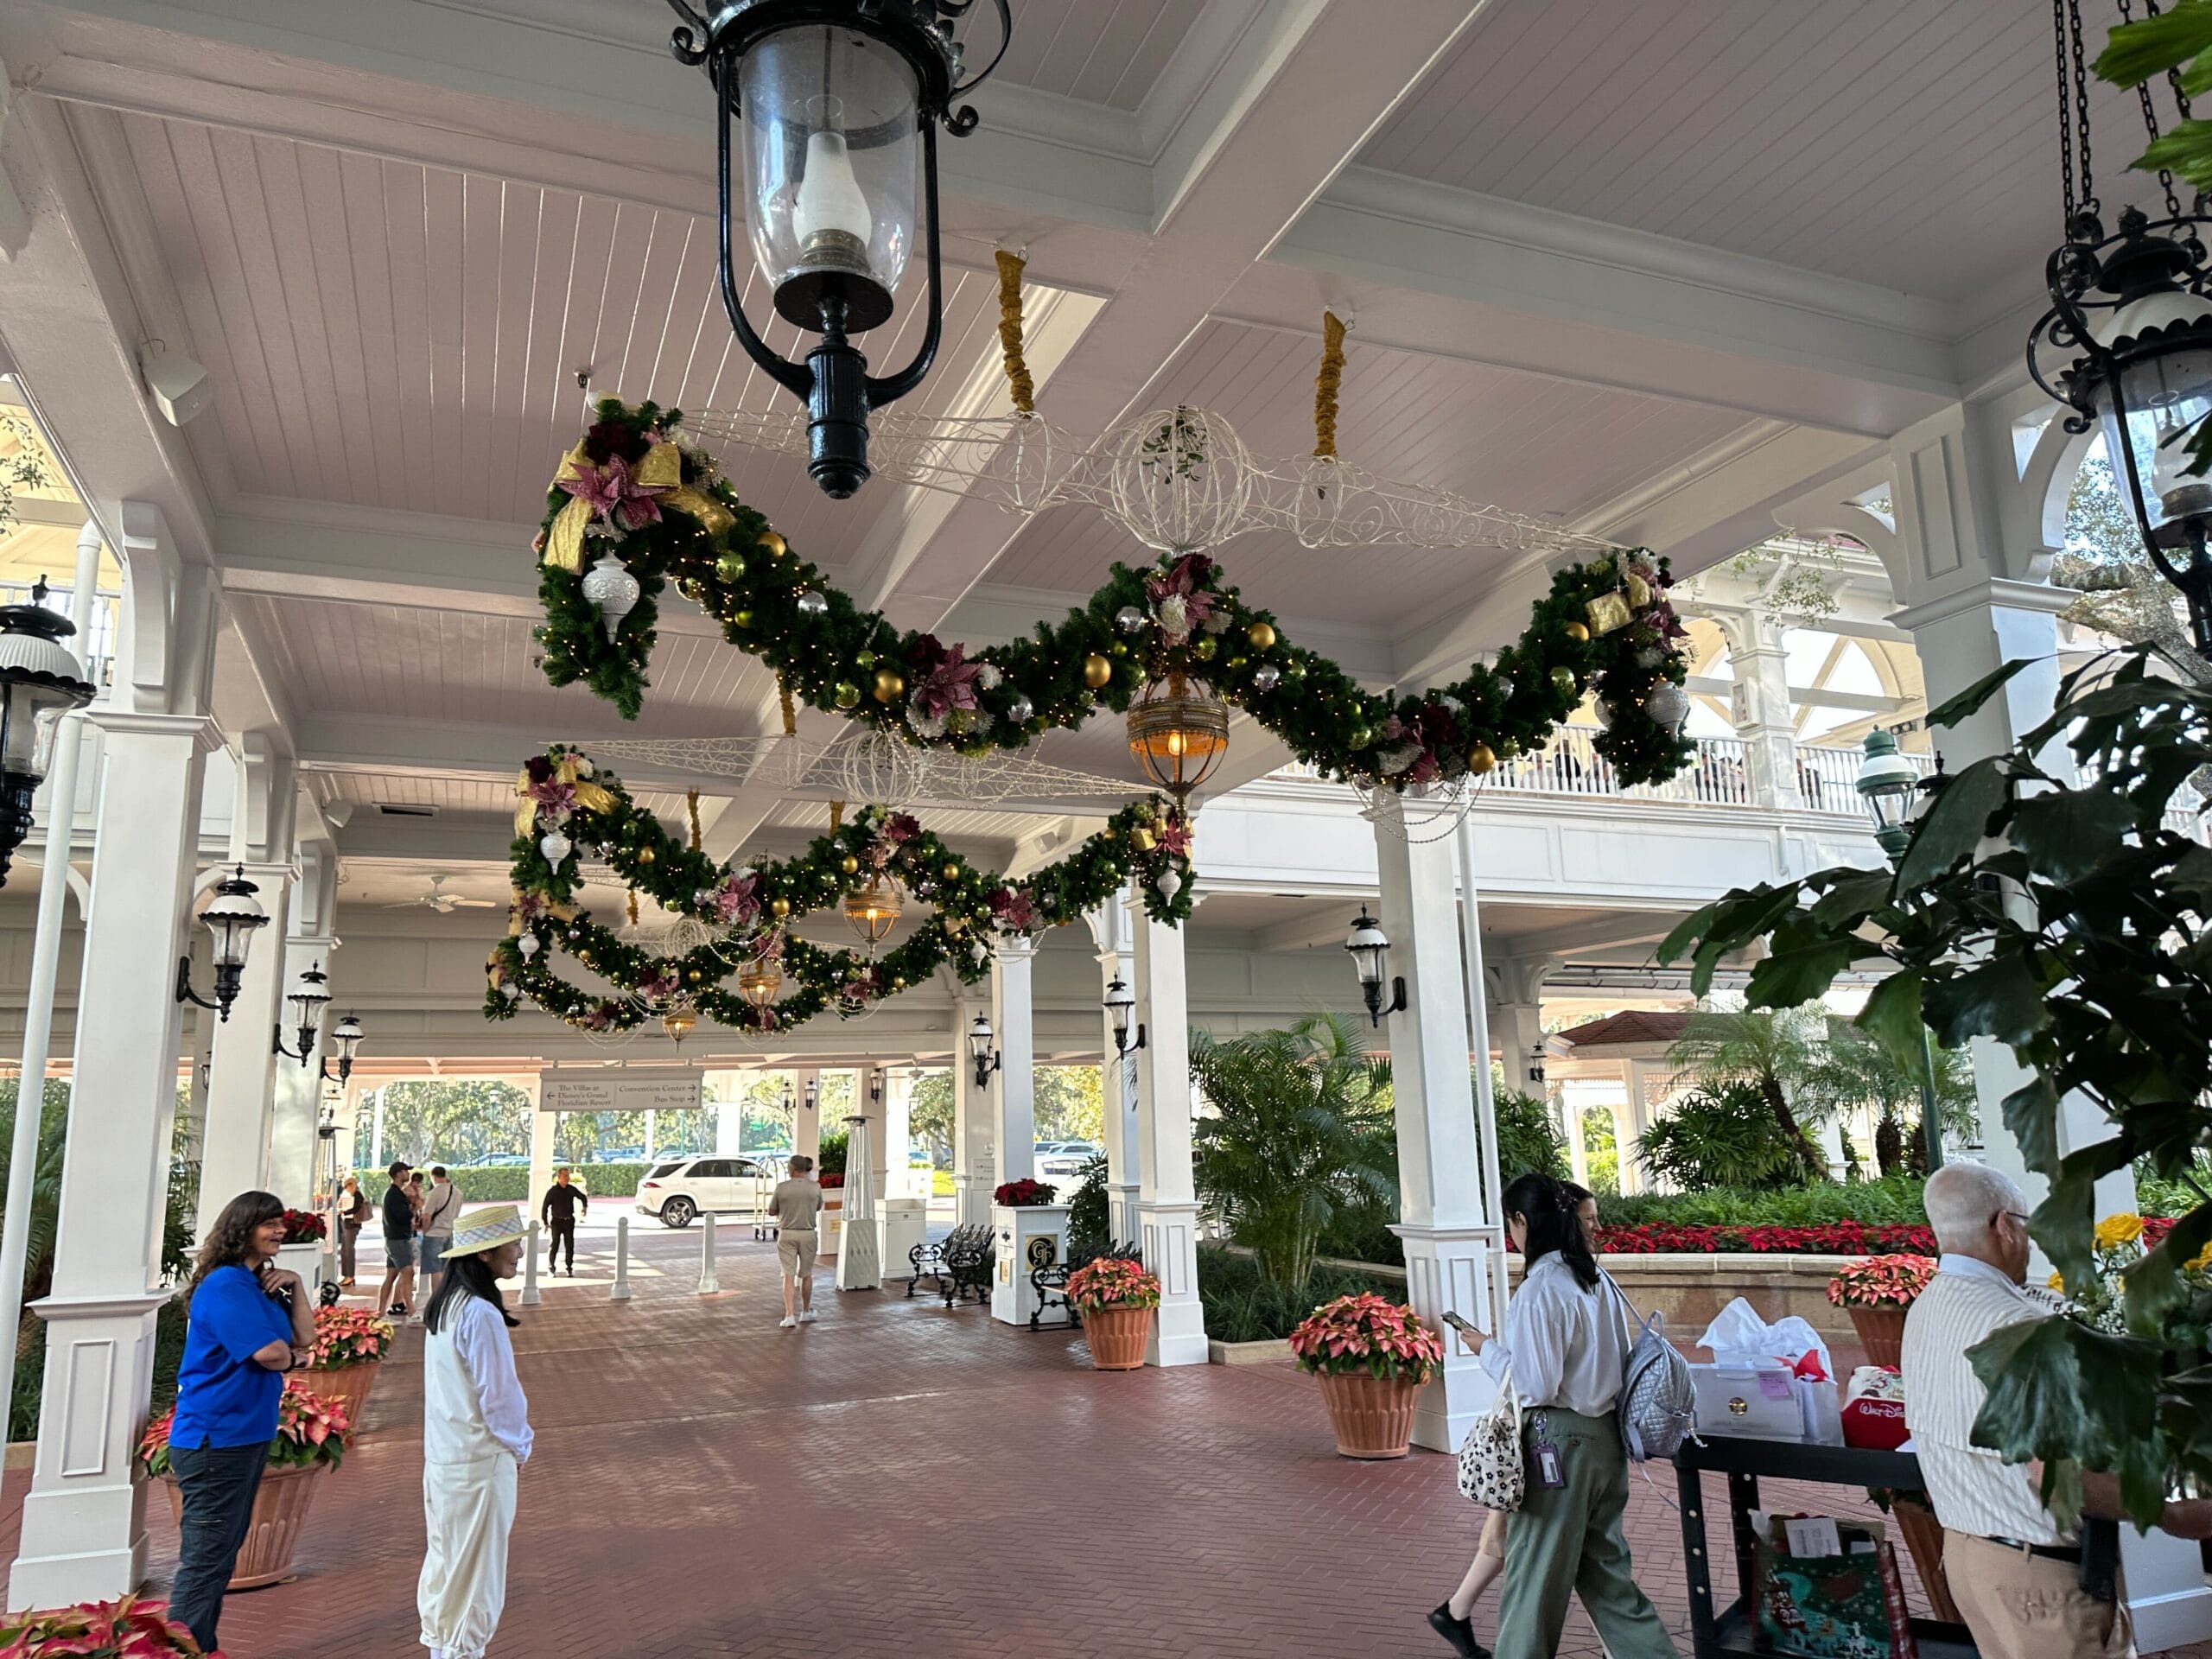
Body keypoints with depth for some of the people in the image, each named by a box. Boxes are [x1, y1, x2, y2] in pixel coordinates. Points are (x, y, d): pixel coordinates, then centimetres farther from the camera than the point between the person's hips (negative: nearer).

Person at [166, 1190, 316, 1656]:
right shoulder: (225, 1285, -18)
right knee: (204, 1562, -6)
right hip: (216, 1440, -10)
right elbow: (269, 1352, -24)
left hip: (248, 1435, 10)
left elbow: (305, 1338, 8)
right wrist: (294, 1357, -2)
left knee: (222, 1555, 17)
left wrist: (295, 1286, -3)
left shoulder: (263, 1283, 12)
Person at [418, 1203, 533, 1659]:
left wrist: (511, 1442, 13)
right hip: (480, 1462, -9)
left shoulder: (444, 1305, 5)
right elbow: (499, 1396, -20)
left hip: (441, 1456, 9)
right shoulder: (481, 1314, -24)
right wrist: (519, 1446, -2)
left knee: (444, 1562, 19)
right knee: (476, 1573, 5)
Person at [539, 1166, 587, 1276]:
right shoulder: (552, 1191, -7)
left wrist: (585, 1207, 8)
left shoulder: (571, 1189, 2)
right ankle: (550, 1269, 12)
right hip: (557, 1221, -3)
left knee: (570, 1246, 3)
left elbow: (583, 1197, 21)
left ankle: (570, 1269, 12)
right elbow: (545, 1207, -5)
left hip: (569, 1221, 3)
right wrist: (545, 1223, -8)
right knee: (554, 1246, -1)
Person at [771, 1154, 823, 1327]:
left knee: (789, 1275, 1)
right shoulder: (815, 1187, -4)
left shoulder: (781, 1187, -7)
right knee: (806, 1274, 14)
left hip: (787, 1234, -1)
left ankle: (790, 1315, -8)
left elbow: (771, 1211, 4)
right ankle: (806, 1312, 27)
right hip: (808, 1234, 1)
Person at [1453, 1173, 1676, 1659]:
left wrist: (1488, 1349, -6)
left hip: (1560, 1441, -8)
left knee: (1536, 1572, 7)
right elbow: (1610, 1359, 13)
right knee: (1603, 1563, 19)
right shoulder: (1597, 1278, 5)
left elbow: (1536, 1385, -21)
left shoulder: (1539, 1290, -20)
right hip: (1606, 1434, 8)